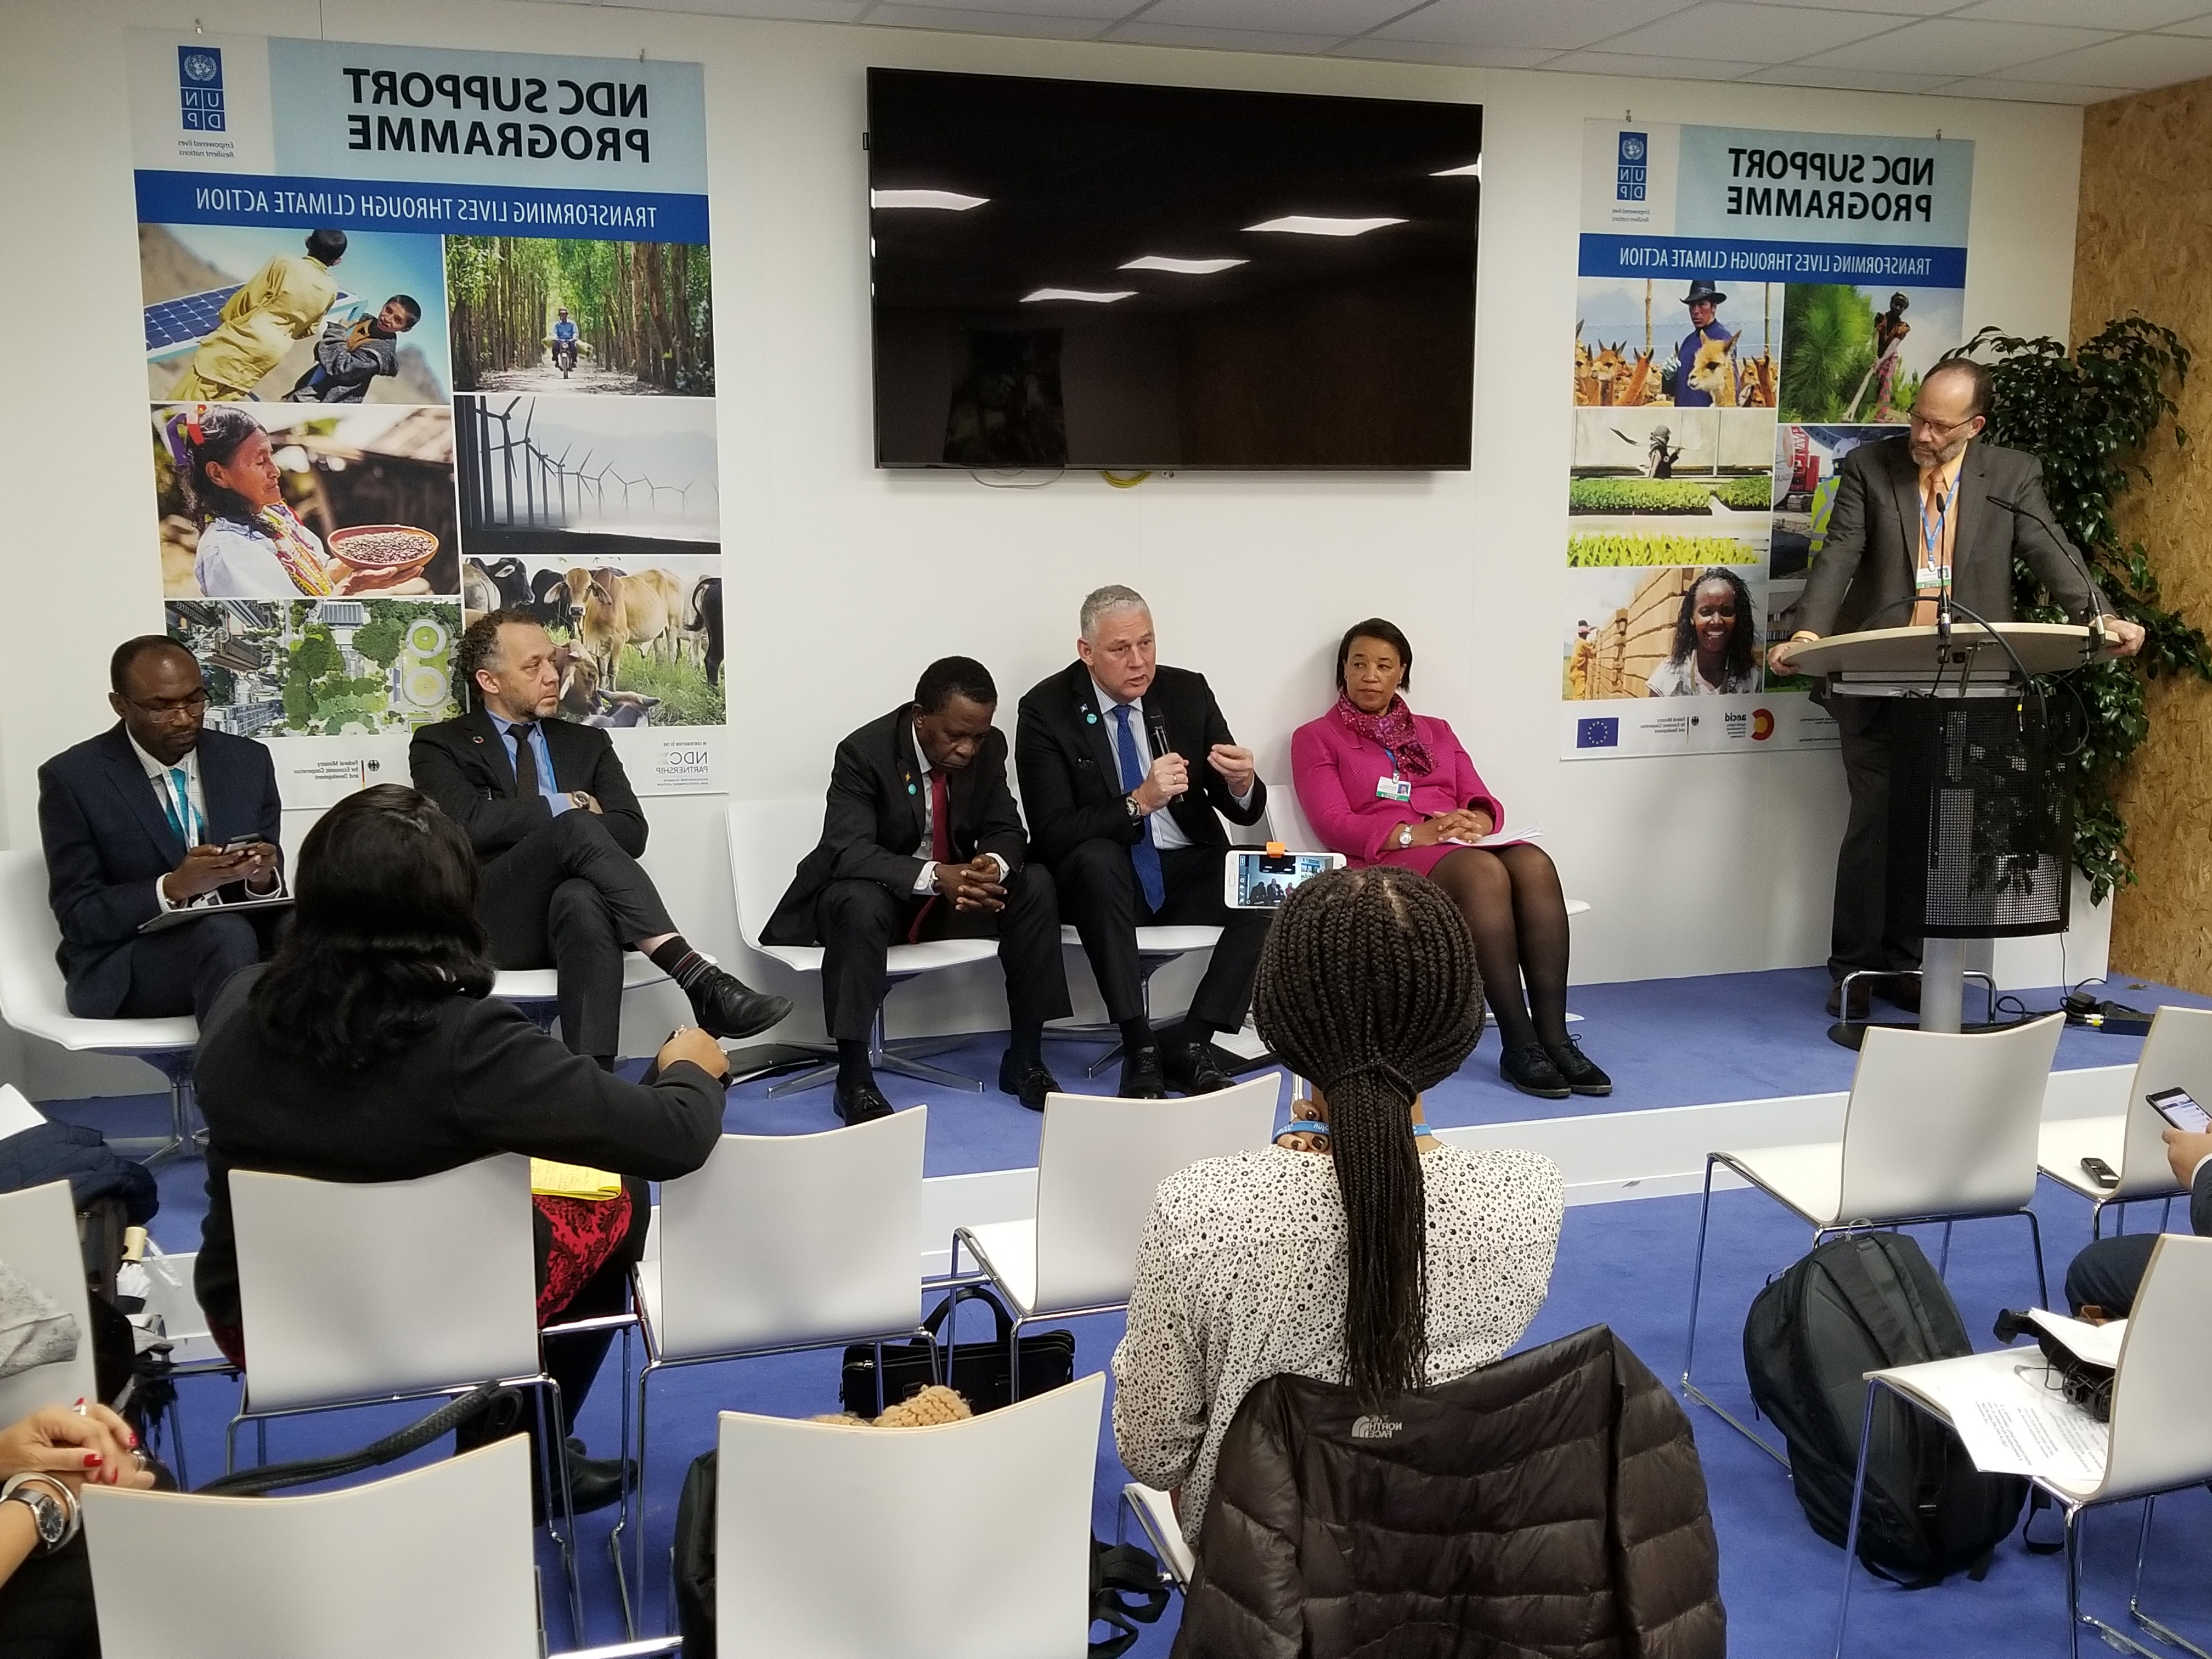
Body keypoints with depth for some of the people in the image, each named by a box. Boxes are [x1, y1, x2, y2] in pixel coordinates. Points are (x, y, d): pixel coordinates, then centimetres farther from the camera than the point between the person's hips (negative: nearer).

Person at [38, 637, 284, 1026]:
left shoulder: (247, 760, 6)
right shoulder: (73, 778, -5)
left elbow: (270, 886, 10)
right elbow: (78, 917, -7)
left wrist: (262, 878, -15)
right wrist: (174, 888, -24)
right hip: (125, 967, -4)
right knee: (227, 933, -35)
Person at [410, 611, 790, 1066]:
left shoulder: (587, 743, 22)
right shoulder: (440, 746, 13)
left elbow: (632, 831, 7)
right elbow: (464, 821, -8)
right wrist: (561, 808, -2)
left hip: (574, 906, 2)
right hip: (490, 922, -2)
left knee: (583, 900, -38)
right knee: (575, 827, -32)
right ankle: (696, 975, -43)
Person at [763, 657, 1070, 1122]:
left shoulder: (989, 748, -7)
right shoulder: (864, 752, -22)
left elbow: (1005, 831, -4)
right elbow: (848, 850, -31)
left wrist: (993, 865, -30)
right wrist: (936, 876, -45)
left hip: (952, 892, 5)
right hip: (873, 893, -5)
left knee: (1036, 886, -18)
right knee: (861, 904, -38)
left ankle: (1024, 1060, -12)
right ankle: (853, 1077, -30)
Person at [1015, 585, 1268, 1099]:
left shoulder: (1188, 692, 1)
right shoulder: (1046, 709, -9)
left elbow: (1246, 812, 2)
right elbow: (1052, 835, -17)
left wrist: (1243, 785, -23)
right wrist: (1139, 802, -30)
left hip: (1189, 871, 4)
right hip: (1104, 876, -3)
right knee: (1097, 858, -37)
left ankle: (1189, 1045, -16)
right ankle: (1140, 1050, -31)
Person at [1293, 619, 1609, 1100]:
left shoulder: (1435, 731, 27)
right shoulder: (1316, 738, 13)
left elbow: (1483, 801, 17)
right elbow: (1334, 825, -2)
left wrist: (1476, 821, -9)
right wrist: (1413, 834, -17)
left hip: (1464, 849, 5)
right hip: (1385, 862, -4)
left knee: (1534, 862, -31)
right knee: (1484, 870, -37)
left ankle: (1554, 1037, -37)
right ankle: (1519, 1045, -40)